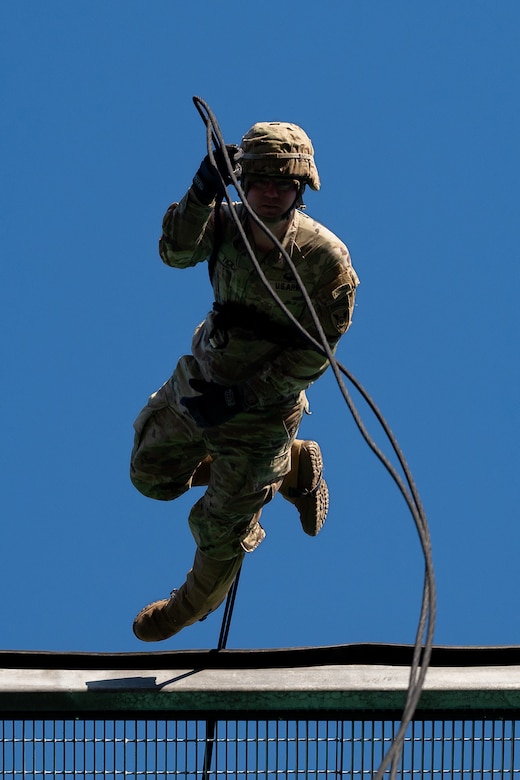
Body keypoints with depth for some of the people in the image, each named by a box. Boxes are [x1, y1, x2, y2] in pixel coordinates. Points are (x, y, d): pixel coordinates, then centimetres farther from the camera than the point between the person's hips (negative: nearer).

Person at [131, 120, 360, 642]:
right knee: (152, 475, 22)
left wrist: (239, 397, -24)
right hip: (201, 379, 5)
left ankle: (198, 602, 44)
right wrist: (201, 195, -47)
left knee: (221, 528, 10)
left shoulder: (325, 259, -25)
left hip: (263, 404, -5)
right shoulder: (227, 222, -12)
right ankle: (292, 469, 33)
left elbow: (314, 352, -20)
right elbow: (176, 252, -31)